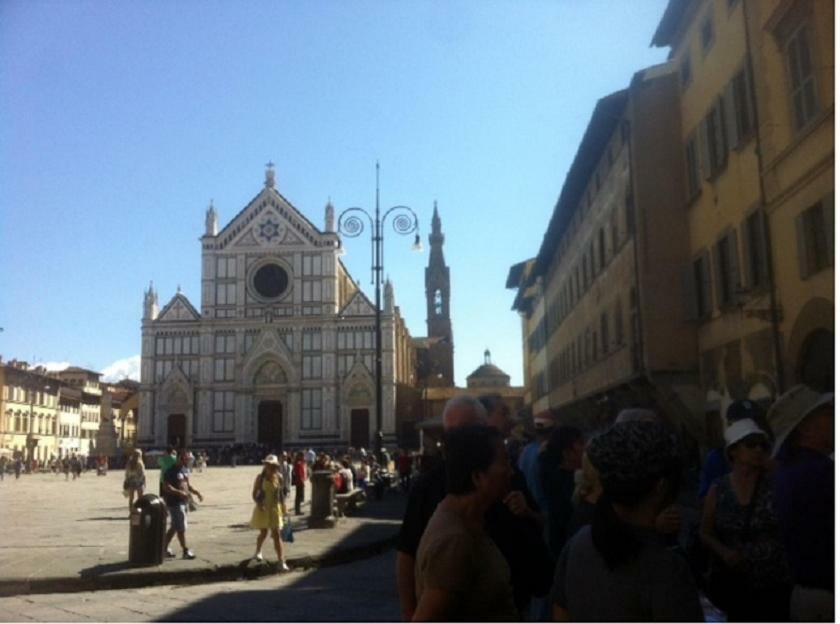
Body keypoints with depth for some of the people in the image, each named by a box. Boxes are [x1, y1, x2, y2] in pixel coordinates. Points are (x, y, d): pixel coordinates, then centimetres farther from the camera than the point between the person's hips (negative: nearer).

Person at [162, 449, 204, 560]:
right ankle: (185, 551, 1)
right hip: (175, 503, -9)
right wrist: (180, 492, -31)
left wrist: (196, 492, 8)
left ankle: (164, 548, 27)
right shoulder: (171, 471, -14)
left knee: (174, 527, 16)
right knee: (181, 527, -5)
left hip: (184, 502, 9)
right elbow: (166, 487, -22)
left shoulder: (184, 470, 13)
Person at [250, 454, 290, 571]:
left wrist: (283, 506, 8)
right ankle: (258, 551, 45)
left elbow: (280, 493, 7)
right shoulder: (260, 477, -11)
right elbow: (254, 493, -8)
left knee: (276, 535, -2)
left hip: (275, 508, 1)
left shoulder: (279, 477, -4)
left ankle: (281, 562, -3)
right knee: (263, 532, 13)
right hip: (263, 508, -1)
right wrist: (258, 503, -24)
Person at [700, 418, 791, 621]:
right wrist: (723, 551, -12)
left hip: (774, 585, -2)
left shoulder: (776, 485, -7)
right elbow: (706, 532, 5)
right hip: (732, 584, 2)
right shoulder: (718, 490, -1)